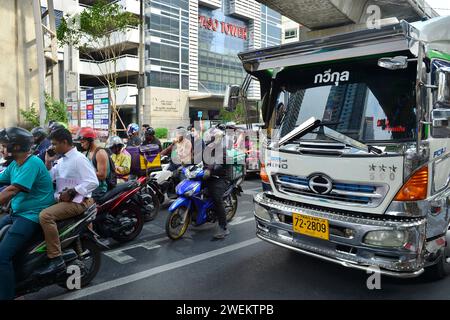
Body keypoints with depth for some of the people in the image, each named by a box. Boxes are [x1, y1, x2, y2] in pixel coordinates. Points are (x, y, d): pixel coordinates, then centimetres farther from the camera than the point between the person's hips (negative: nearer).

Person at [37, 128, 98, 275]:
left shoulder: (79, 159, -13)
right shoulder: (61, 161, 18)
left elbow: (93, 182, -22)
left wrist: (71, 192, -23)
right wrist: (48, 162, 6)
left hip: (77, 202, -10)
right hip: (62, 200, 10)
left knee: (45, 216, -29)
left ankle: (56, 259, -25)